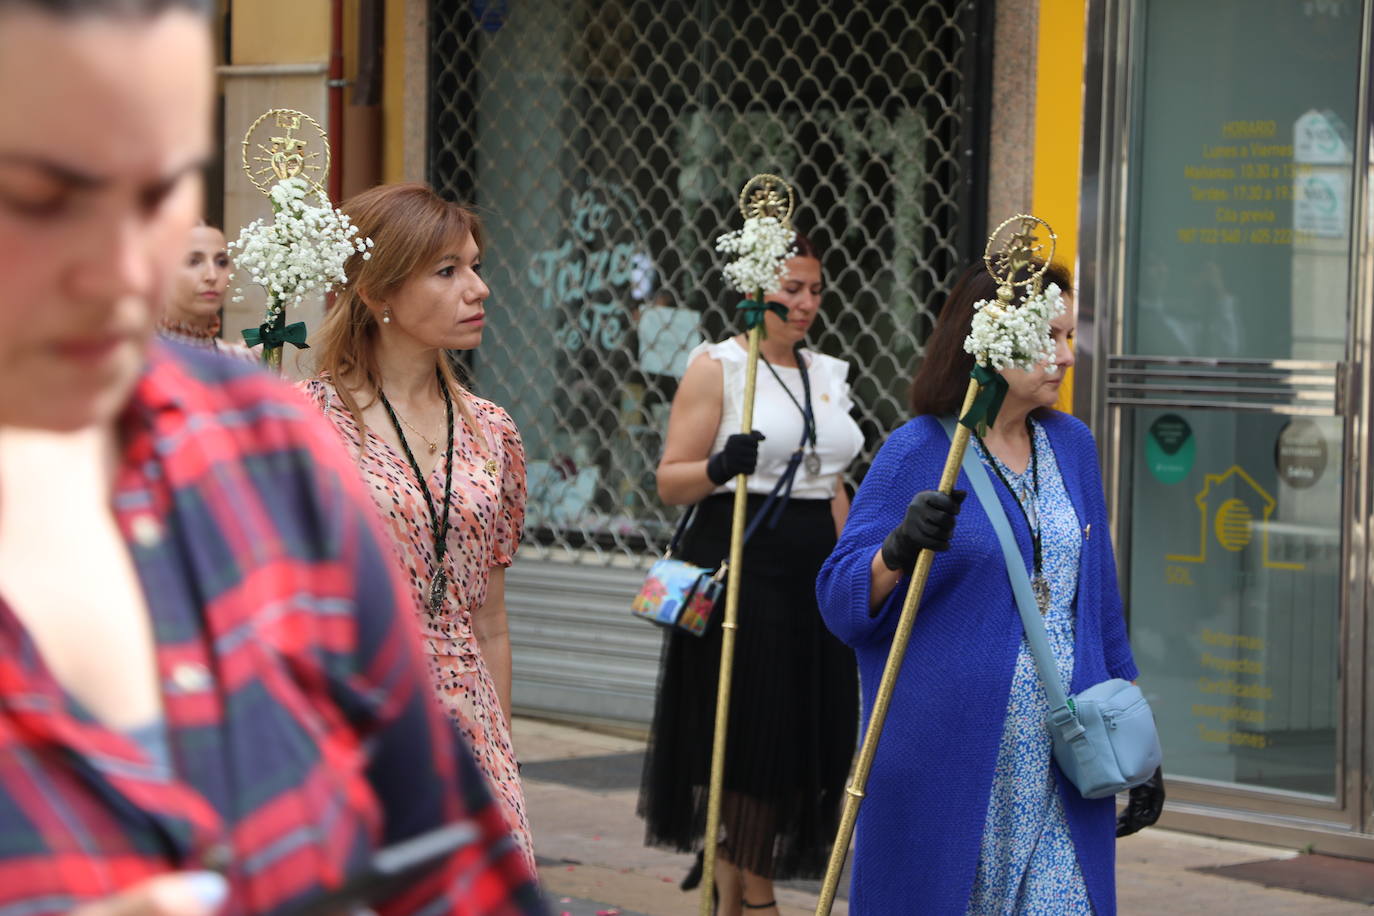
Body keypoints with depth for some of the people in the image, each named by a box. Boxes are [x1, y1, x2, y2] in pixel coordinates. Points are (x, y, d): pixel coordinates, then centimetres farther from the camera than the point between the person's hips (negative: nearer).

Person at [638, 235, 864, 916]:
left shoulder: (826, 374, 16)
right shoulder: (716, 366, -3)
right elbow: (670, 481, -7)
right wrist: (718, 467, -27)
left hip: (815, 574, 6)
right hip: (741, 564, -6)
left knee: (805, 735, 4)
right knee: (744, 732, -5)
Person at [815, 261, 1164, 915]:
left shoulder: (1071, 445, 11)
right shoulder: (916, 455, -5)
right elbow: (840, 601, -7)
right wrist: (899, 550, -27)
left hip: (1061, 760, 4)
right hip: (948, 757, -4)